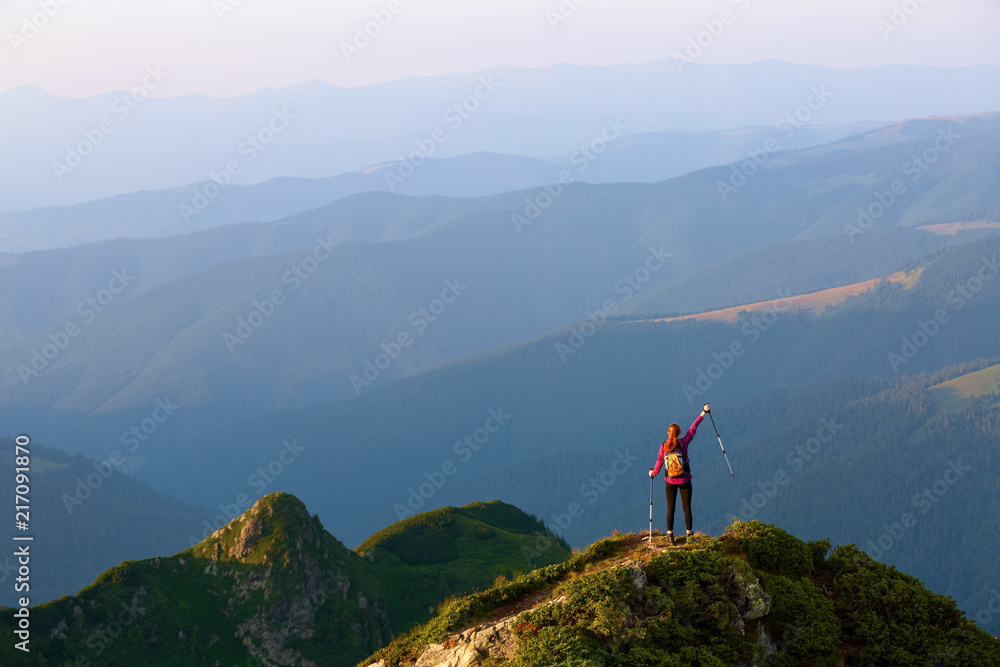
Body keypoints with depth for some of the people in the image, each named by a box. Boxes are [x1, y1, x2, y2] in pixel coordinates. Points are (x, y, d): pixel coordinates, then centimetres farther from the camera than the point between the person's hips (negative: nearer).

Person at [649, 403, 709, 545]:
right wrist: (703, 413, 0)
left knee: (670, 508, 8)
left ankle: (670, 533, 5)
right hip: (685, 481, -1)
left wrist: (653, 473, 22)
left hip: (670, 482, 1)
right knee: (687, 507, 8)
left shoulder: (663, 447, -9)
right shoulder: (683, 443, -12)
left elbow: (659, 462, 2)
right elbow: (693, 429, -7)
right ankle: (689, 533, 14)